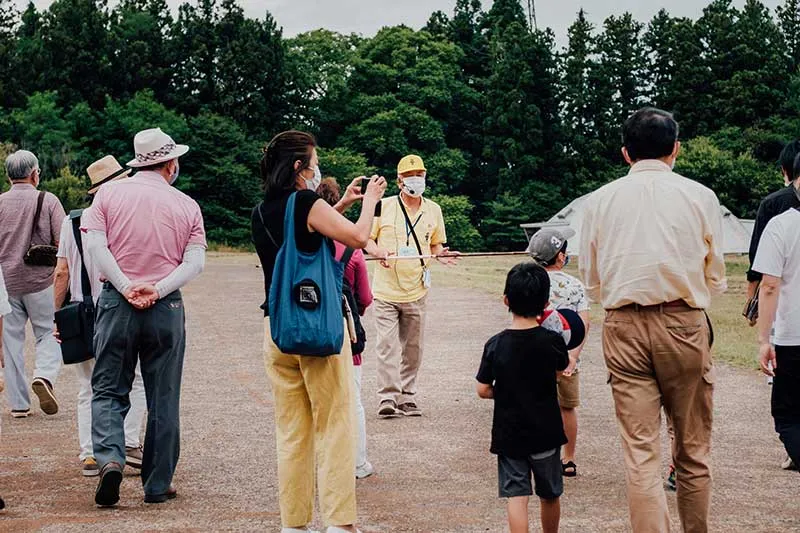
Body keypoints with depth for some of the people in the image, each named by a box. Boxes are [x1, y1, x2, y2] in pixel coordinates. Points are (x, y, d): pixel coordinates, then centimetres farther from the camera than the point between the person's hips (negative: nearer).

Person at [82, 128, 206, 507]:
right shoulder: (186, 205, 5)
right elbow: (196, 262, -5)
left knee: (108, 390, 9)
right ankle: (157, 485, 13)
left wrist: (126, 287, -11)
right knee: (163, 400, 9)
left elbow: (95, 245, -8)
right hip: (167, 307, 0)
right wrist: (158, 289, -12)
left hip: (116, 303, 0)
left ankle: (110, 458, -16)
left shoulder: (109, 194, 4)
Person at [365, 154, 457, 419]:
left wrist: (440, 254, -4)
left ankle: (407, 397, 15)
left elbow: (436, 244, 19)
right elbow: (366, 239, 5)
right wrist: (377, 251, -16)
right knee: (387, 345, -8)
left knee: (413, 348, 6)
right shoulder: (383, 206, 0)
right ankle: (388, 397, -6)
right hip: (386, 290, -3)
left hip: (416, 290, 3)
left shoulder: (433, 210, 9)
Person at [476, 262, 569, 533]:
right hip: (545, 431, 1)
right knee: (550, 495, 18)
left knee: (516, 496, 0)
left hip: (508, 434, -1)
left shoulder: (495, 345, -9)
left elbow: (483, 390, -5)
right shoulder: (552, 341, -10)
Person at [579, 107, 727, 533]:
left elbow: (592, 283, 9)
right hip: (685, 324, -1)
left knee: (640, 451, 1)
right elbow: (716, 279, 4)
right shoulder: (699, 196, -1)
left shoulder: (601, 200, 4)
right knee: (693, 449, 12)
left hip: (624, 327, 1)